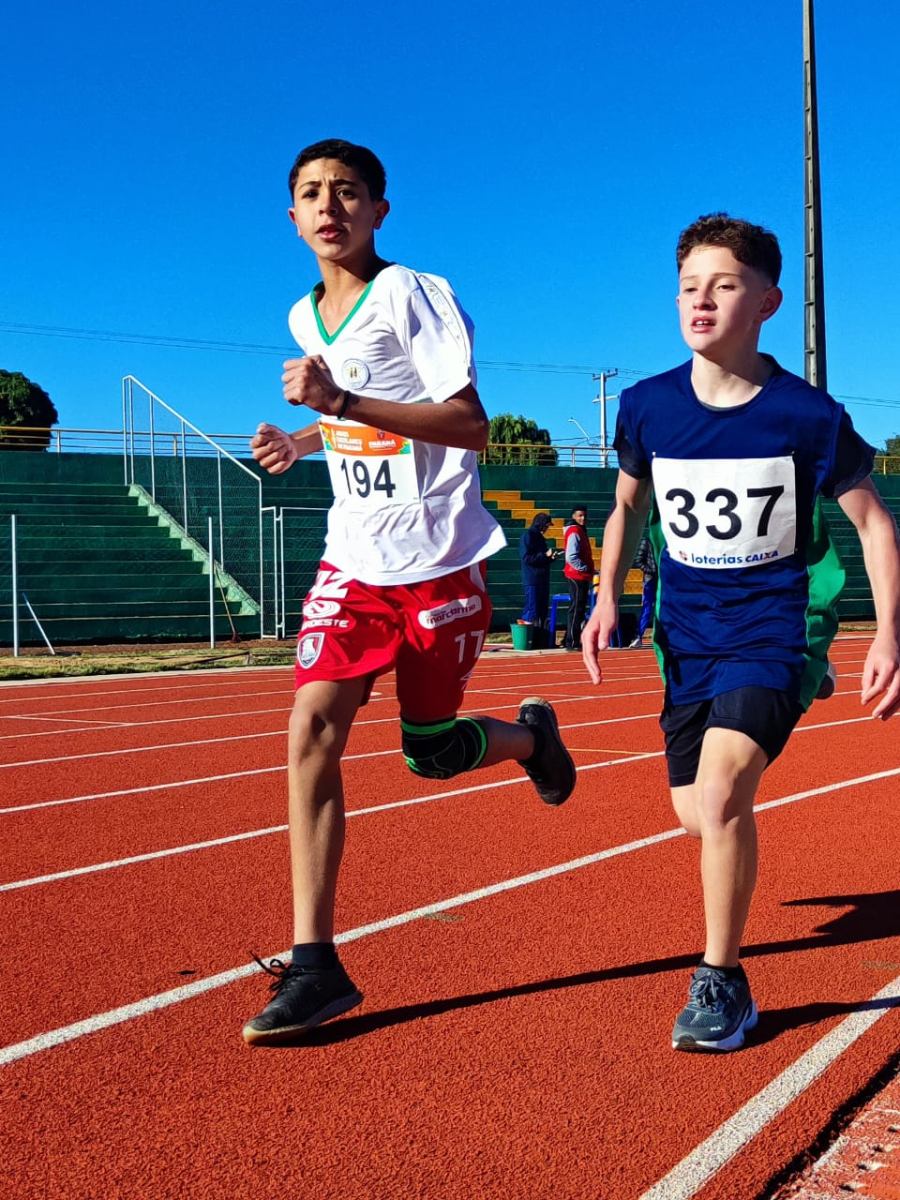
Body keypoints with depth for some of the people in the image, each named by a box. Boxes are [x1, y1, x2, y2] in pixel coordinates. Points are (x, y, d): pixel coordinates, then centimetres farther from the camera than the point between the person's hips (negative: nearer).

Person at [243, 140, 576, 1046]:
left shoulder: (414, 295, -9)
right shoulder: (304, 318, 11)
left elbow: (469, 424, -19)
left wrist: (342, 402, -28)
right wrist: (303, 439, 9)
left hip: (439, 558, -5)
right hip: (353, 560, 5)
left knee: (430, 753, 3)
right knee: (311, 728, -12)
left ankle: (531, 733, 39)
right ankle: (314, 964, -7)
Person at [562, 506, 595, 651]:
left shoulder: (581, 531, 17)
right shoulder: (574, 532, -13)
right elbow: (571, 557, -23)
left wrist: (588, 570, 13)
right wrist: (584, 568, -15)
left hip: (581, 577, 10)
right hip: (576, 576, -10)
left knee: (579, 609, 13)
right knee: (576, 609, -8)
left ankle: (572, 641, 19)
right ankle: (572, 643, -6)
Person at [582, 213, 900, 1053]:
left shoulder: (808, 415, -13)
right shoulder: (647, 406, -4)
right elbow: (629, 506, 13)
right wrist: (608, 596, 0)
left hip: (776, 629, -4)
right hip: (688, 636, 4)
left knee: (720, 790, -23)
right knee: (694, 812, 9)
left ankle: (721, 982, -4)